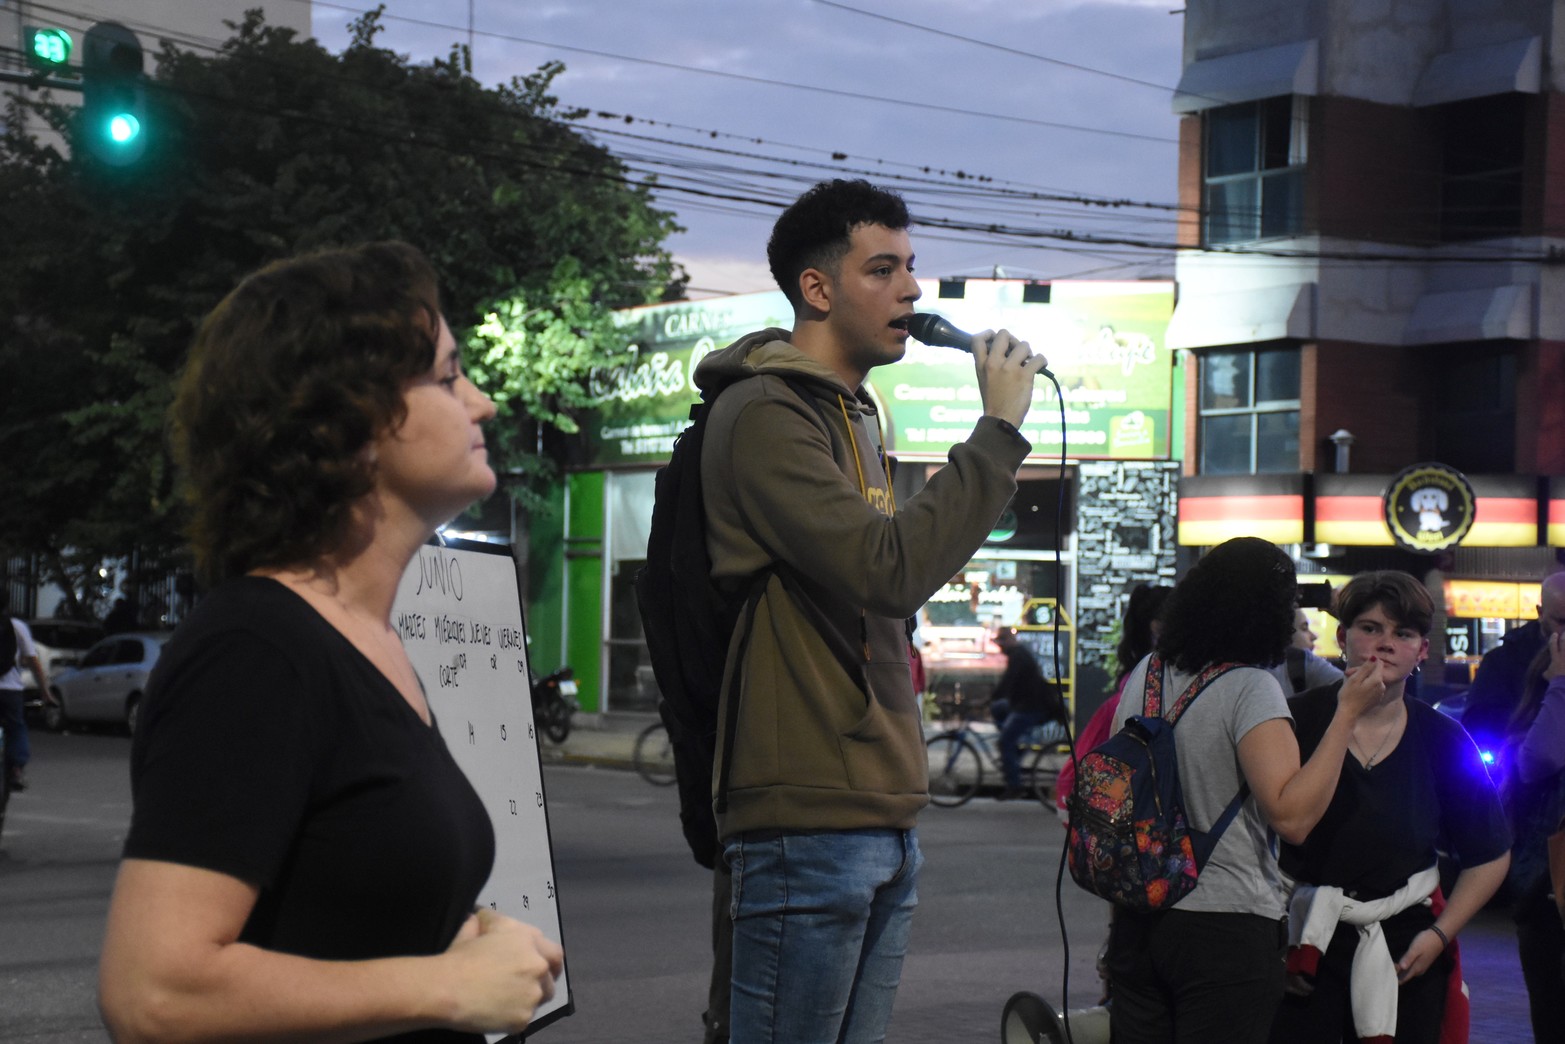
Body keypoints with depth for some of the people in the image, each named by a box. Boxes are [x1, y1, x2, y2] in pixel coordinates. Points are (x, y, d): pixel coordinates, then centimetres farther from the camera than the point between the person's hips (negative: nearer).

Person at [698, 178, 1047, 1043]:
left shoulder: (852, 416, 21)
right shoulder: (763, 416, -11)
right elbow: (889, 568, -23)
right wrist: (1000, 427, -15)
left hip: (884, 811, 9)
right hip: (810, 814, -9)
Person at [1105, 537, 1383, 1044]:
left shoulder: (1145, 674, 7)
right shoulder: (1251, 689, -14)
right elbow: (1291, 815, -23)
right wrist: (1347, 714, -19)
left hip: (1138, 920, 6)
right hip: (1227, 925, -6)